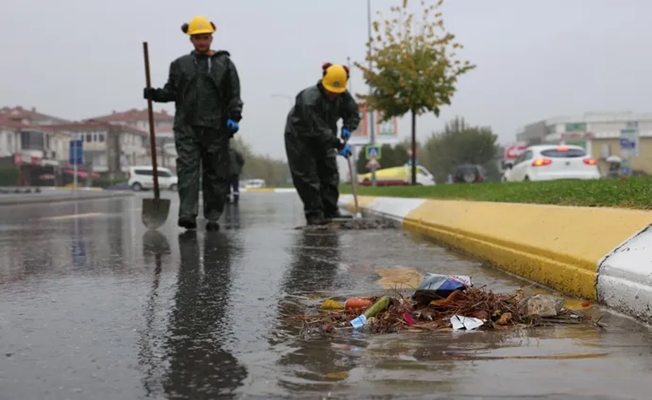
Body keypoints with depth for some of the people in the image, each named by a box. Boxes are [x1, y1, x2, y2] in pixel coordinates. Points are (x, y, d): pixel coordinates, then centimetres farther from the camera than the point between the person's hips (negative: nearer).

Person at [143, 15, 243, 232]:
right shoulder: (180, 64, 13)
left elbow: (234, 95, 4)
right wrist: (155, 94, -6)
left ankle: (213, 217, 12)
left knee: (216, 173, 3)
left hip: (216, 127, 0)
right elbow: (171, 92, 14)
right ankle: (187, 214, -17)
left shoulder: (224, 63, 8)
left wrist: (234, 117, -10)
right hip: (187, 127, 1)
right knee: (187, 169, -11)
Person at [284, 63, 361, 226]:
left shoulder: (343, 96, -14)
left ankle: (331, 212, 11)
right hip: (299, 138, -6)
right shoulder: (309, 98, -34)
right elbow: (318, 129, -35)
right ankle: (314, 214, -4)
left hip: (322, 140, 7)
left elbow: (354, 113, 1)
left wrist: (347, 128, -21)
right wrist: (339, 145, -37)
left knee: (330, 174, 5)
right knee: (307, 177, -8)